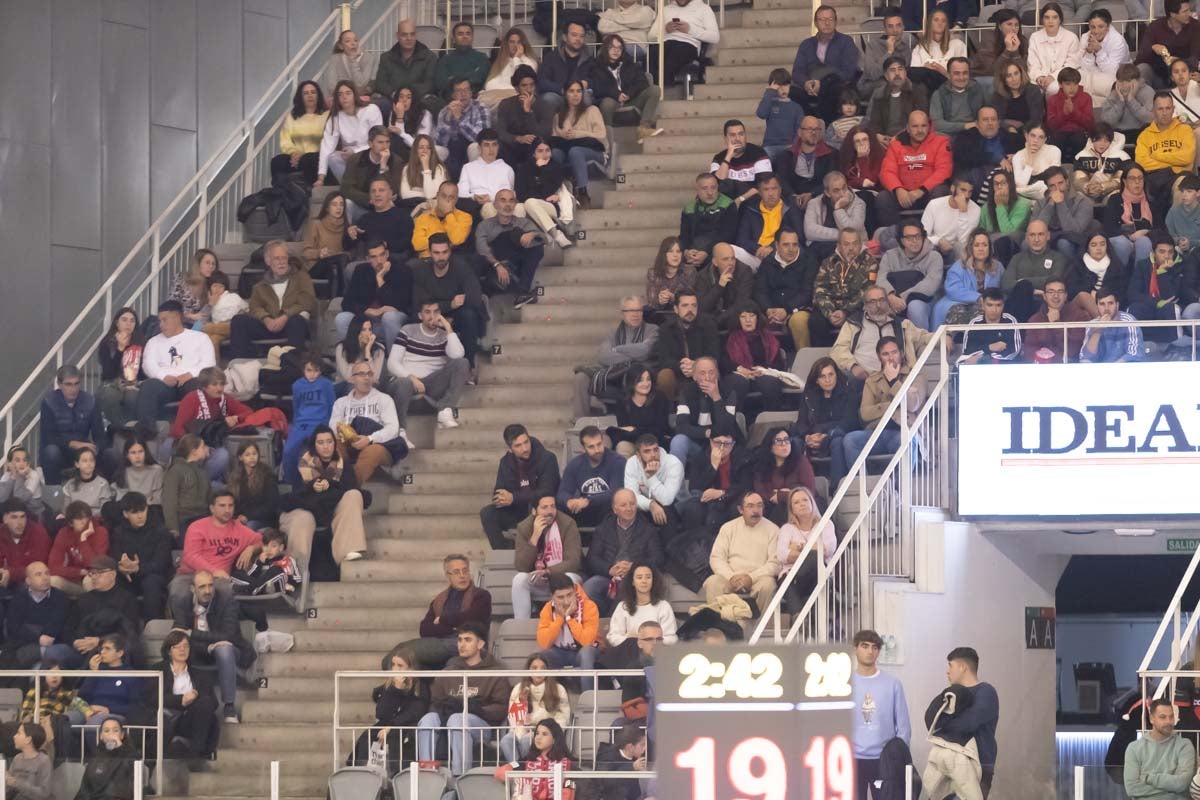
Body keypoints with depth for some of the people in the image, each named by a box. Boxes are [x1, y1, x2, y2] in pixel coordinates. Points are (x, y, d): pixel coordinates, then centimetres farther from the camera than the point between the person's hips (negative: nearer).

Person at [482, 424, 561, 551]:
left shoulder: (547, 459, -15)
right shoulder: (506, 462, 1)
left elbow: (546, 493, -22)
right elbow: (498, 492, -2)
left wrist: (514, 498, -29)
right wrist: (503, 498, -29)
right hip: (518, 511, 5)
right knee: (487, 513, -17)